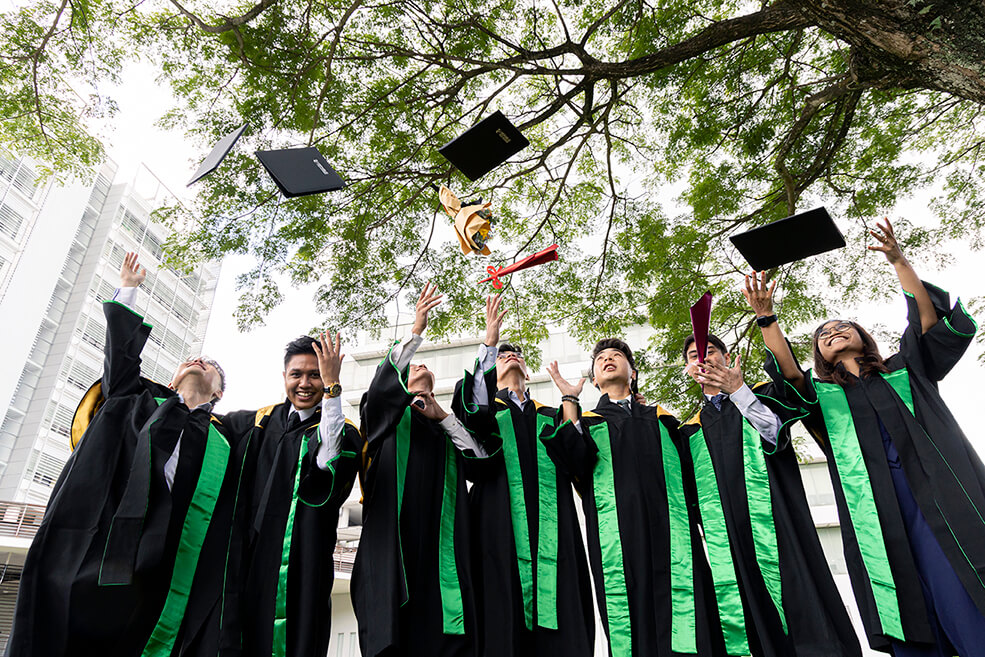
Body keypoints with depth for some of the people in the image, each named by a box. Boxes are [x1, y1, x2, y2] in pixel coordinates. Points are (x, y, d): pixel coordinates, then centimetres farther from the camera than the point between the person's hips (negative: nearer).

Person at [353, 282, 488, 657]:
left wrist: (441, 416, 3)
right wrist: (416, 332, -15)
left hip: (439, 538, 3)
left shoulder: (447, 425, 26)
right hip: (392, 529, -2)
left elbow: (480, 454, 9)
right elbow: (382, 385, -8)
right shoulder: (387, 412, 16)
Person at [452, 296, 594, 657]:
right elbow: (473, 410, -10)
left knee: (559, 627, -5)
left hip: (550, 523, 3)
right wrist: (489, 341, -12)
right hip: (501, 520, -2)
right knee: (506, 618, -9)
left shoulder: (549, 415, 23)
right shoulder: (487, 406, 16)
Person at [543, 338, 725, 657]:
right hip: (617, 532, -1)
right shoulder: (585, 422, 21)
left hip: (669, 529, 1)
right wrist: (568, 399, 3)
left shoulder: (661, 418, 25)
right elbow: (576, 462, -2)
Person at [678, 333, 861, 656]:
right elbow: (689, 494, 12)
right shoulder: (690, 430, 19)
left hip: (773, 520, -2)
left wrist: (739, 391, -10)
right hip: (726, 540, 2)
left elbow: (777, 436, -6)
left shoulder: (763, 394, 15)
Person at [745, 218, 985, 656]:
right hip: (873, 499, 0)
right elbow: (788, 372, -1)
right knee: (907, 604, -6)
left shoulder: (904, 369, 23)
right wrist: (766, 317, -13)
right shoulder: (822, 394, 19)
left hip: (937, 486, 0)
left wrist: (898, 261, 2)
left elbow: (929, 320, 8)